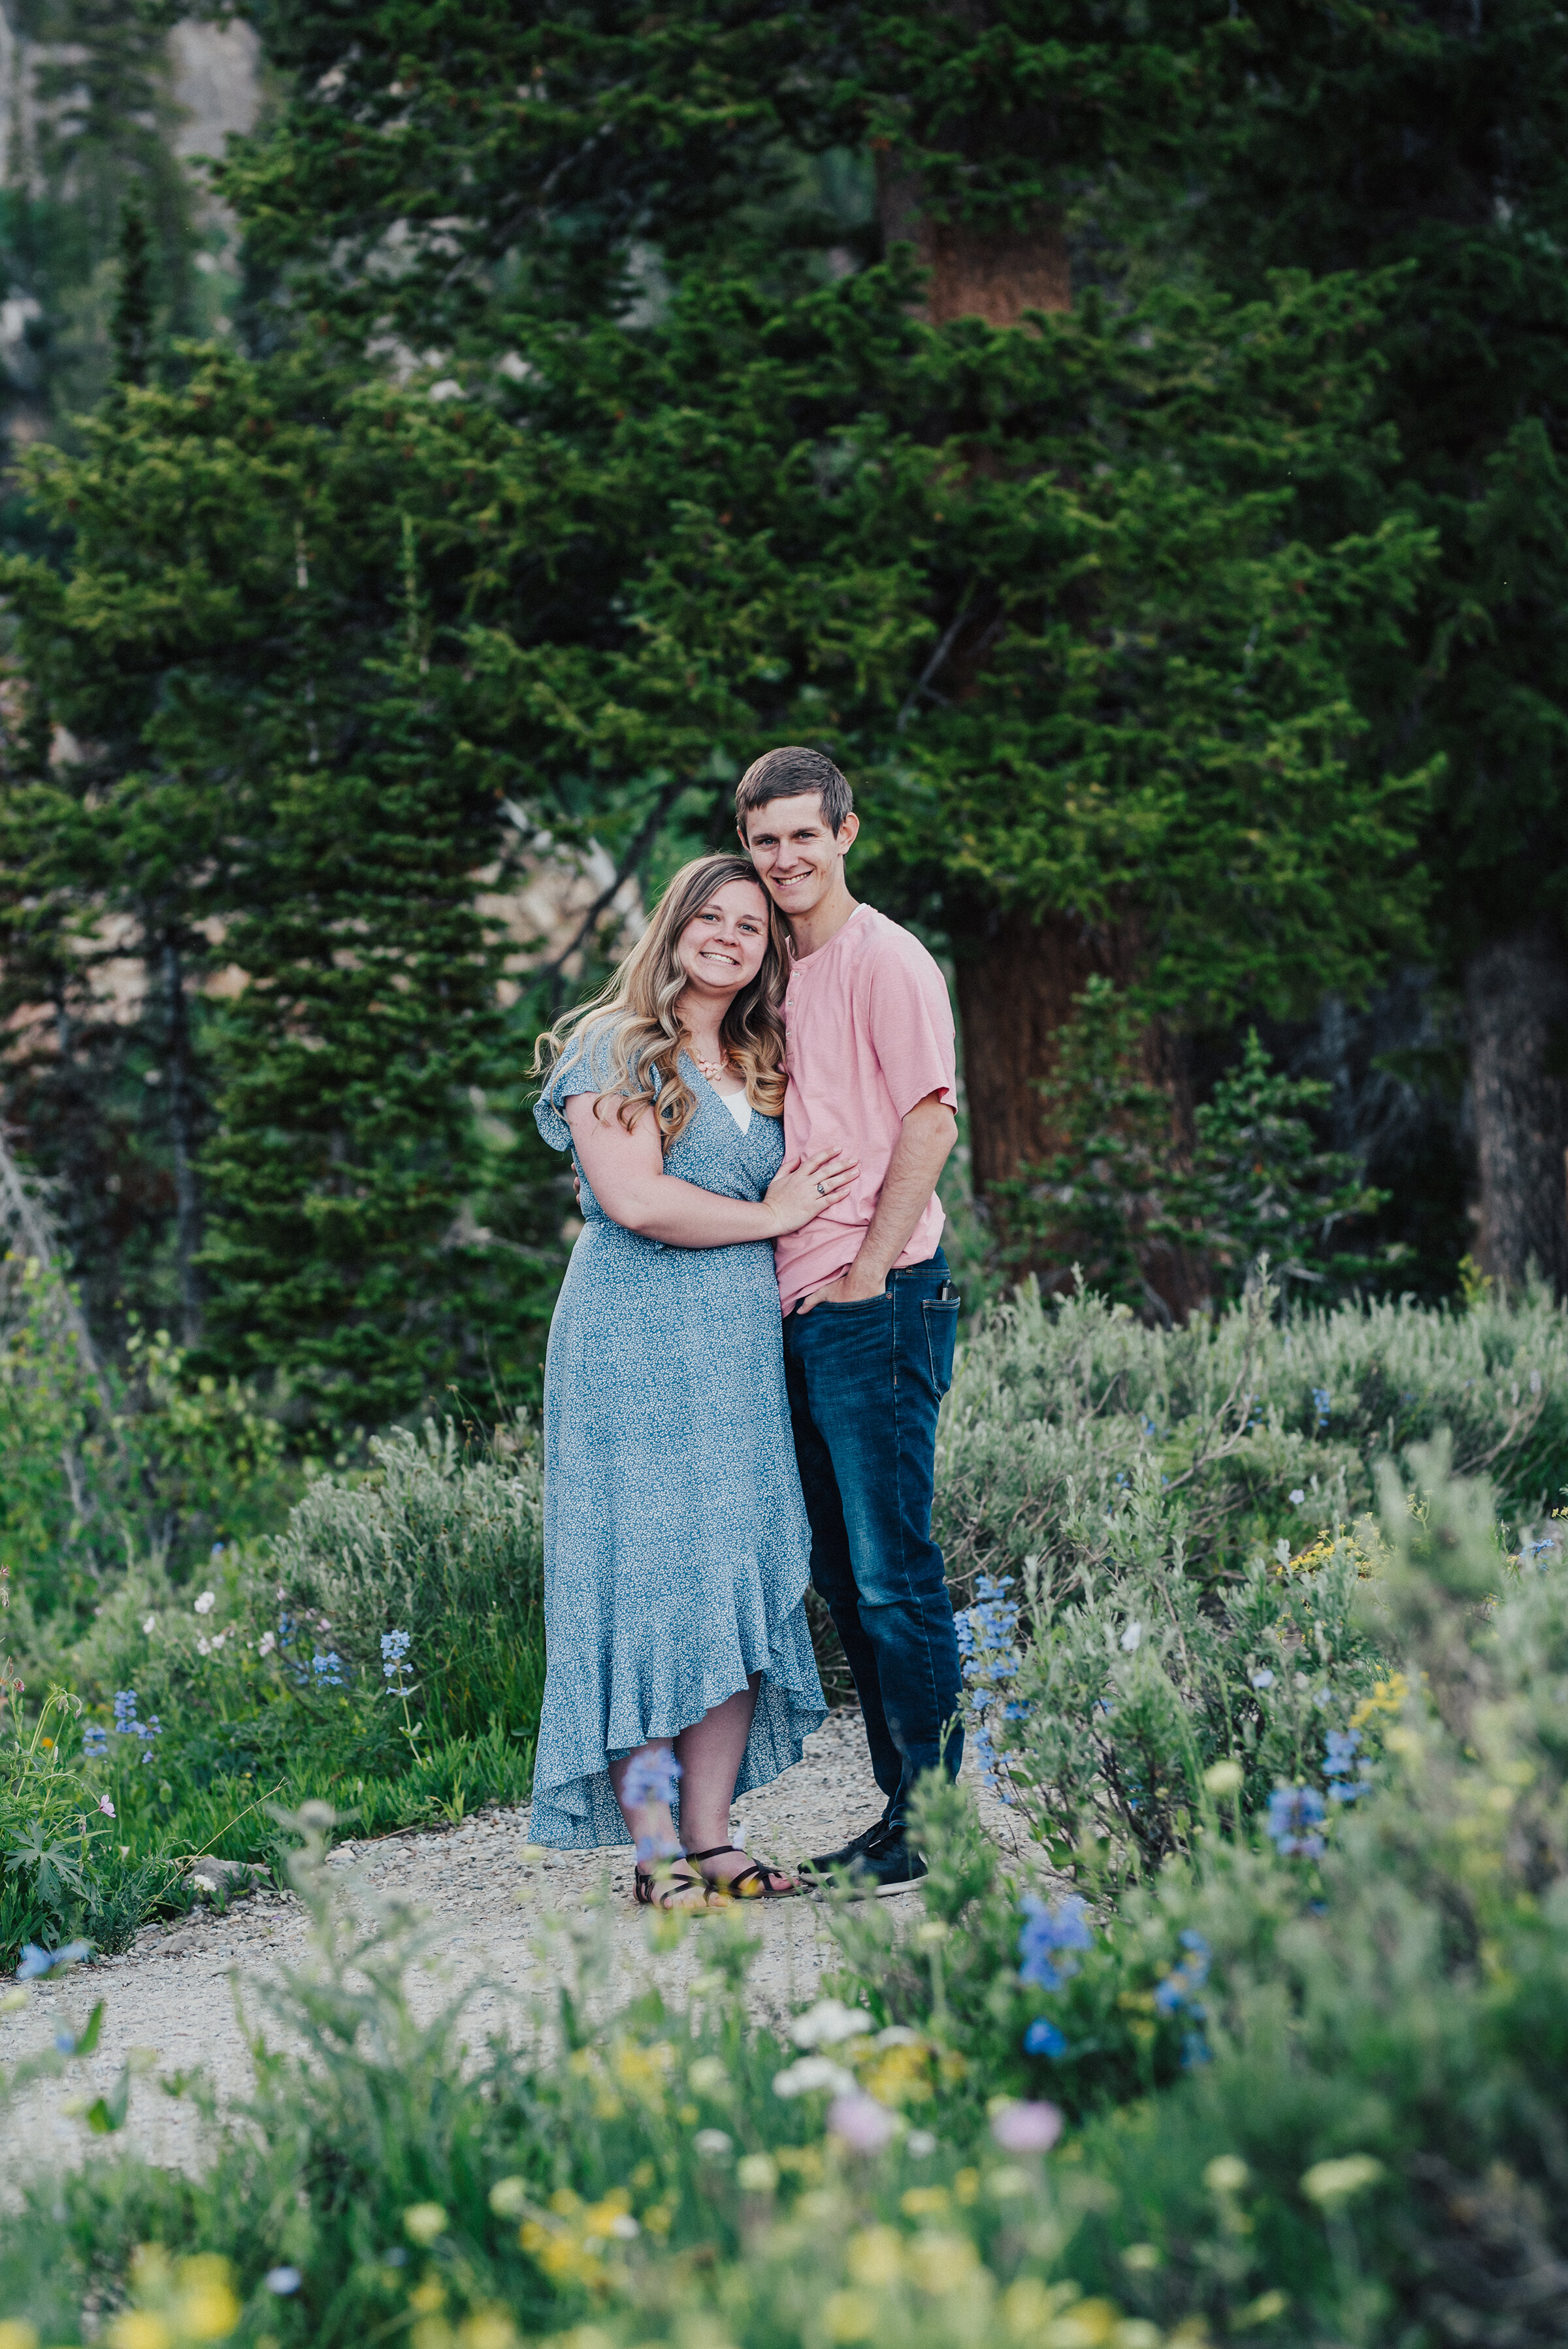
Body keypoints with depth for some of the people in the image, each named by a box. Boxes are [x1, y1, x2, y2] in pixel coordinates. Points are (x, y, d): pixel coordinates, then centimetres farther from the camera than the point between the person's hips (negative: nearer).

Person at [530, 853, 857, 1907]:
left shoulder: (763, 1071, 18)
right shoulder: (614, 1050, -2)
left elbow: (801, 1198, 23)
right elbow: (634, 1199, -14)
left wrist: (795, 1207, 0)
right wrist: (769, 1216, -5)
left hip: (742, 1347, 7)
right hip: (633, 1344, -6)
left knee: (741, 1591, 1)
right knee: (648, 1582, -8)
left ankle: (712, 1839, 3)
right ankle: (655, 1850, -6)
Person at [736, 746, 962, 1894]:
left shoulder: (884, 960, -6)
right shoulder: (778, 972, 19)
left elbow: (929, 1121, -13)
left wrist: (868, 1272, -15)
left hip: (877, 1304, -9)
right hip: (800, 1309, 9)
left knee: (894, 1570, -8)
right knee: (842, 1572, 10)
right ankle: (900, 1809, 17)